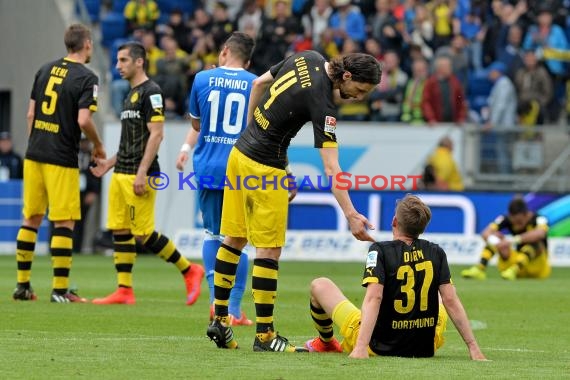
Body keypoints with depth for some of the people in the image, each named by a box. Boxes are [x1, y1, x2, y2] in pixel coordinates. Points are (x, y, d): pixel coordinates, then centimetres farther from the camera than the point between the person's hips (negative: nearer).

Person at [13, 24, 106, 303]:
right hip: (62, 160, -6)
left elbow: (31, 114, 11)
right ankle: (60, 289, -2)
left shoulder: (46, 70, 10)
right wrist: (98, 146, -1)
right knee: (64, 224, -1)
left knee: (31, 219, 13)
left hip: (34, 155, 6)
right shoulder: (86, 78, -10)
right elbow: (83, 121, -18)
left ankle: (22, 284, 16)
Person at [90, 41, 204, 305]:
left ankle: (190, 271, 2)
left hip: (139, 175, -10)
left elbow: (156, 134, -18)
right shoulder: (132, 94, 18)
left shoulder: (151, 92, -11)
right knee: (119, 230, 5)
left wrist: (141, 173, -22)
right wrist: (111, 162, 19)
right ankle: (124, 291, 6)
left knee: (143, 233, -10)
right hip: (121, 174, 10)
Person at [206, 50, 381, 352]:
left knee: (234, 238, 14)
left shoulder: (307, 58, 0)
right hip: (265, 167, -9)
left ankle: (219, 320, 20)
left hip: (241, 151, 9)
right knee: (269, 248, -3)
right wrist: (351, 215, -29)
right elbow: (331, 168, -27)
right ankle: (264, 335, 0)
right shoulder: (322, 103, -23)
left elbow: (258, 84, 14)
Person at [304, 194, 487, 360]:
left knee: (320, 285, 16)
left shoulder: (380, 251, -14)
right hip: (425, 349, 3)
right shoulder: (436, 253, -3)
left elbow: (374, 298, -26)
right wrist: (473, 347, -5)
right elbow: (451, 301, -8)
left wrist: (360, 348, -35)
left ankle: (326, 342, 44)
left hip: (378, 347, -3)